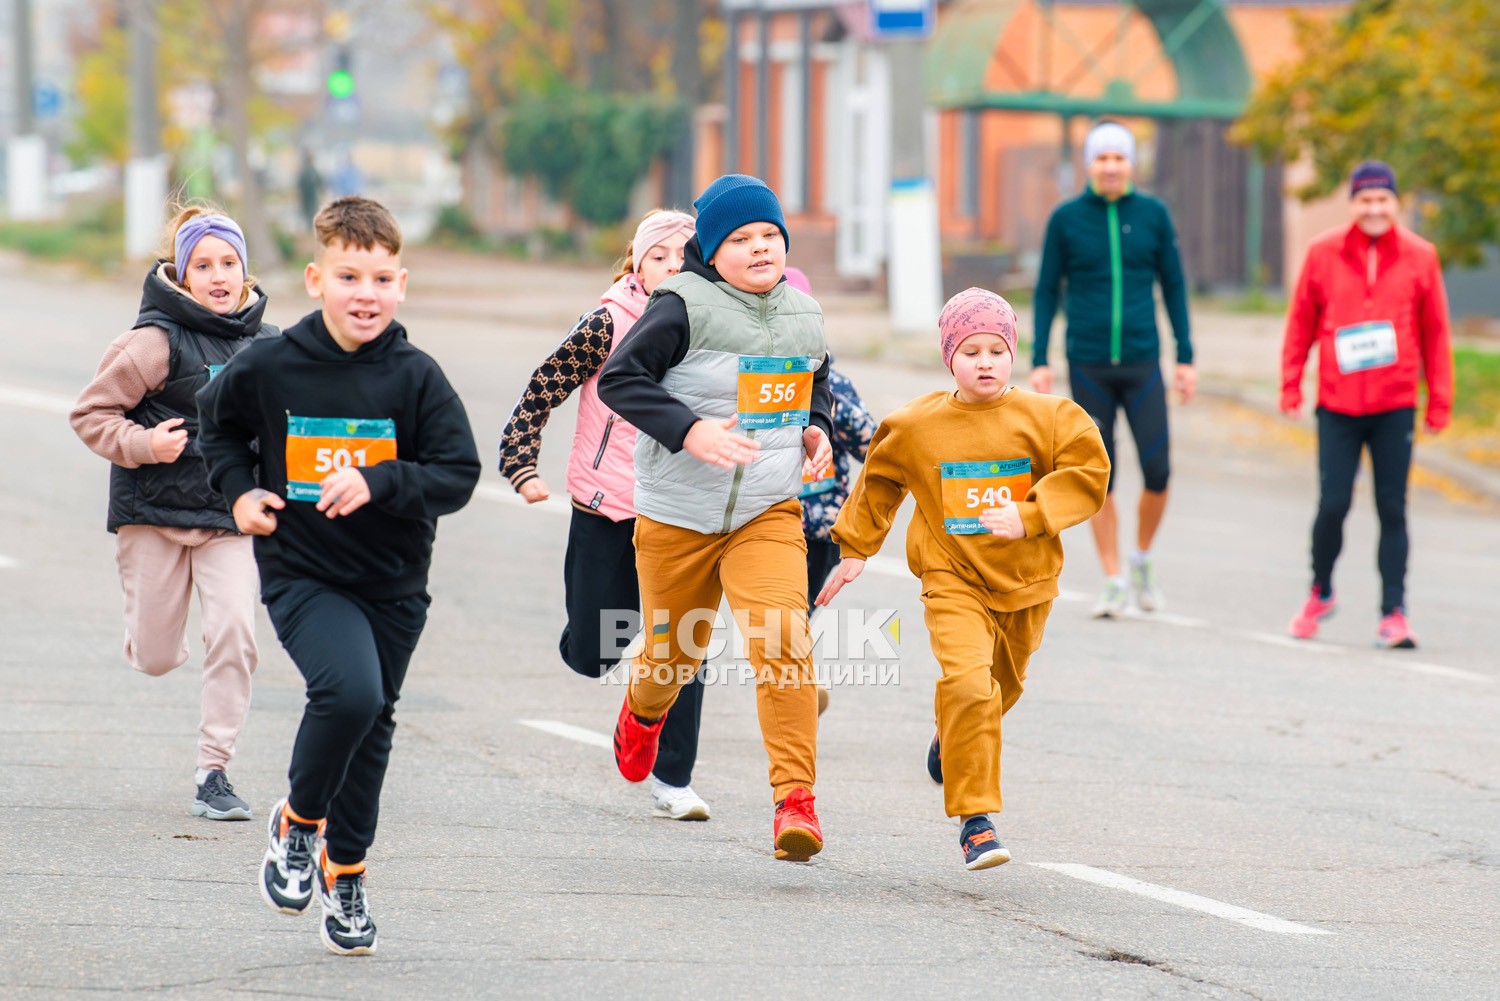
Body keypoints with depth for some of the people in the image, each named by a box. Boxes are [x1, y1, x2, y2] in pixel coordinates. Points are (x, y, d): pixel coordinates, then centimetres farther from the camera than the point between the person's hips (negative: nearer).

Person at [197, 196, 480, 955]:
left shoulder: (415, 378, -7)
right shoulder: (270, 367, -7)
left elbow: (459, 474, -8)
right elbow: (218, 420, 14)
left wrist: (377, 482, -22)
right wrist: (238, 491, 1)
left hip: (392, 583, 3)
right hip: (300, 573, -3)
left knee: (371, 724, 12)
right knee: (349, 689, -25)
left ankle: (343, 867, 33)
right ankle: (298, 821, 0)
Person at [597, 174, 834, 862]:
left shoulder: (803, 314, 5)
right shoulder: (685, 307, -13)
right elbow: (619, 379, -15)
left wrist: (817, 430, 5)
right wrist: (689, 431, -26)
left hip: (767, 514, 2)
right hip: (677, 515, -2)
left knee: (783, 638, -21)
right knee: (672, 652, 15)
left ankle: (795, 798, -20)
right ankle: (644, 710, 54)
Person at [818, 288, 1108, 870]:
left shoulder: (1045, 418, -5)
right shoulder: (916, 427, -2)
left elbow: (1087, 472, -8)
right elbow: (879, 483, 14)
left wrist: (1030, 517, -20)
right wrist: (855, 550, 17)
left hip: (1025, 580, 2)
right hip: (953, 577, -2)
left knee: (1003, 684, 19)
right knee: (969, 682, -22)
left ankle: (951, 740, 55)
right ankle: (976, 817, -16)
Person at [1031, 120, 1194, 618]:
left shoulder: (1153, 215, 2)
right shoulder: (1066, 219, 0)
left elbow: (1174, 285, 8)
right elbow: (1046, 291, 5)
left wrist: (1186, 357, 5)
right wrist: (1039, 362, -1)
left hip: (1143, 364, 0)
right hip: (1088, 366, 0)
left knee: (1157, 470, -7)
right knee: (1099, 478, 2)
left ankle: (1143, 559, 18)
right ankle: (1115, 584, 10)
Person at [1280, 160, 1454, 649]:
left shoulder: (1419, 257, 2)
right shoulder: (1324, 254, 1)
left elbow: (1435, 332, 5)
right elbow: (1301, 323, 6)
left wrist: (1439, 401, 2)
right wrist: (1291, 385, 1)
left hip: (1395, 407, 0)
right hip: (1338, 406, 0)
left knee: (1392, 510, 1)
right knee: (1333, 504, -3)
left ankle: (1393, 613, 4)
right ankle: (1320, 593, 20)